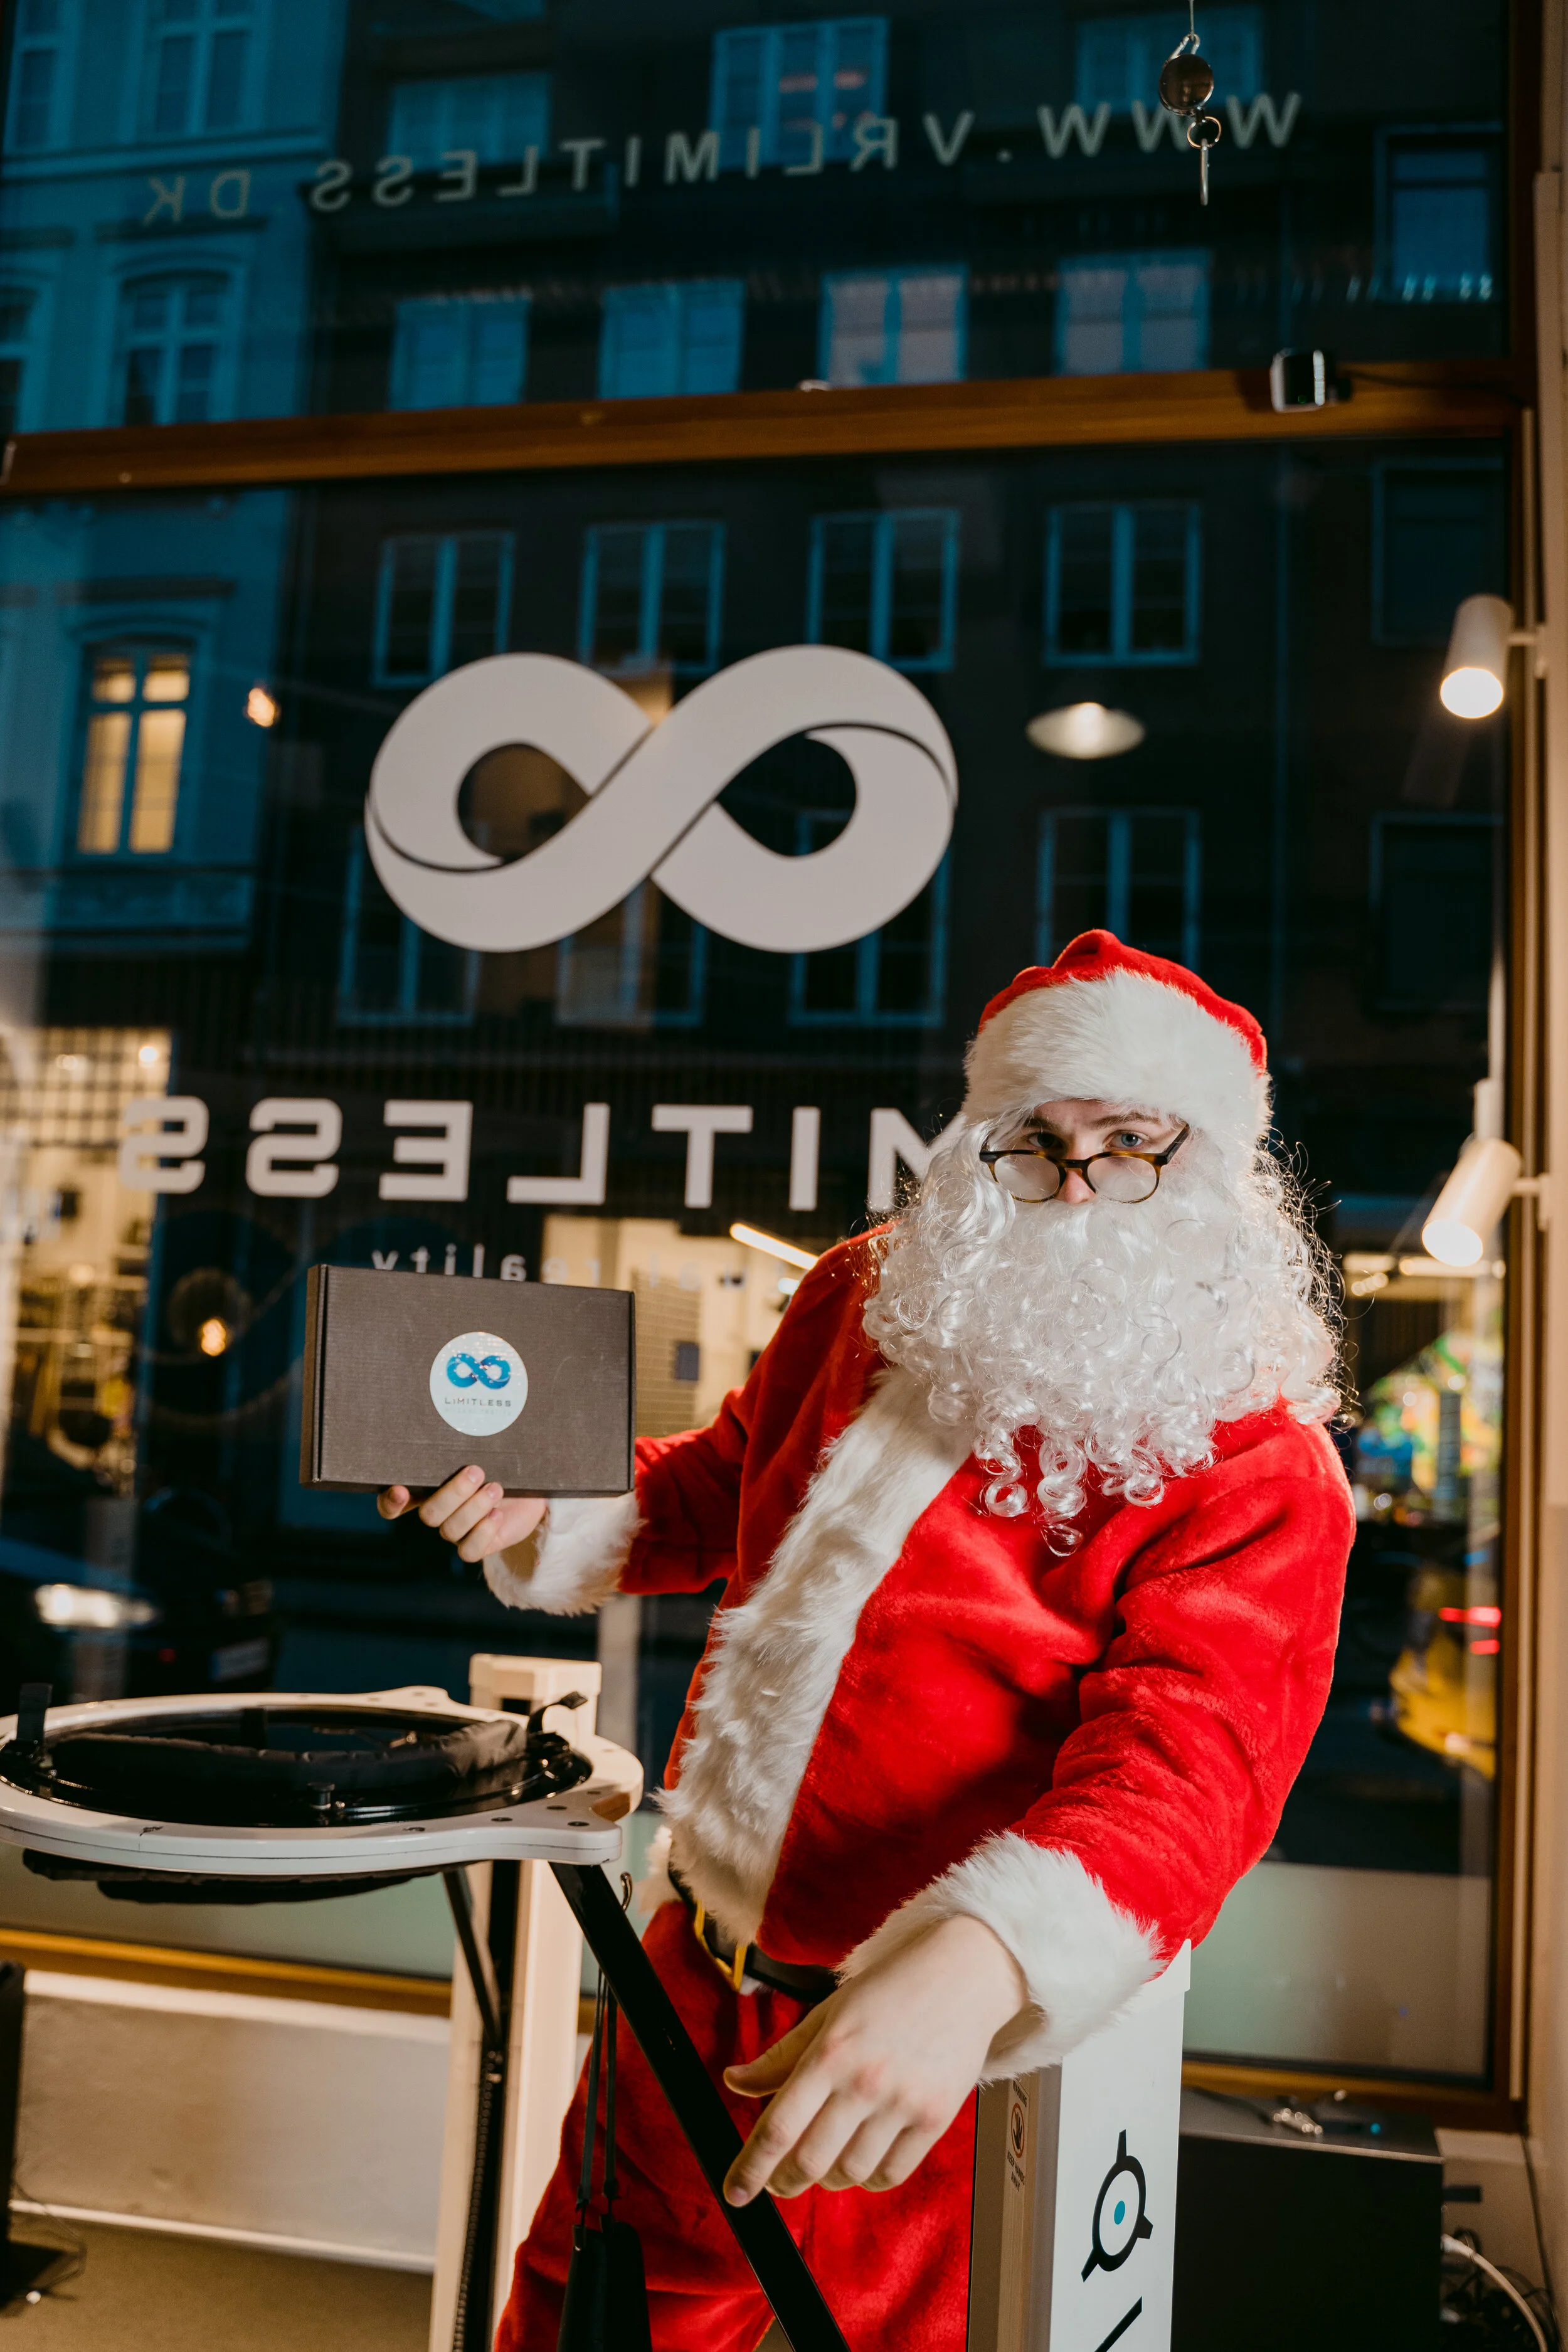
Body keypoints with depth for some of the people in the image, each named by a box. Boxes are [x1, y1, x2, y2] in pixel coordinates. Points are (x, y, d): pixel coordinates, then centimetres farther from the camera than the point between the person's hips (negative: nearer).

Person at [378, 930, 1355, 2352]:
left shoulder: (1256, 1472, -18)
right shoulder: (860, 1303, 0)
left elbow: (1186, 1757, -32)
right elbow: (720, 1494, 16)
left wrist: (973, 1966, -48)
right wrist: (540, 1507, -2)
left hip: (943, 2054, -5)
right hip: (696, 1977, 6)